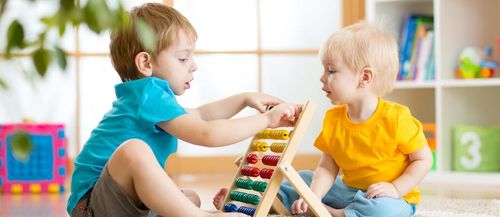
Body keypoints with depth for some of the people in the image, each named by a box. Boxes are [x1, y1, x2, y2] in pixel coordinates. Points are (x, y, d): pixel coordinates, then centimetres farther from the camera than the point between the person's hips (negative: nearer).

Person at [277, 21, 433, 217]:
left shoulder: (396, 118, -19)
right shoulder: (333, 119, -2)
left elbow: (424, 160, -10)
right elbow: (327, 168, -2)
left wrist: (396, 189, -22)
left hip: (389, 198, -6)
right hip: (349, 191, 6)